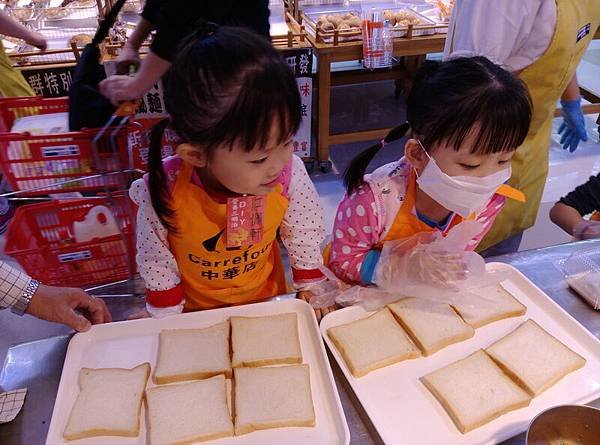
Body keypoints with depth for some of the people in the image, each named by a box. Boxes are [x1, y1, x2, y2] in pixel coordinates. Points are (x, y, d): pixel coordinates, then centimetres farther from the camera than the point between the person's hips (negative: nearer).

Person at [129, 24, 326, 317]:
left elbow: (306, 240, -7)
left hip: (267, 303, 1)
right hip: (196, 314, 0)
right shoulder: (164, 192, -31)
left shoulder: (290, 175, -26)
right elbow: (156, 262, -13)